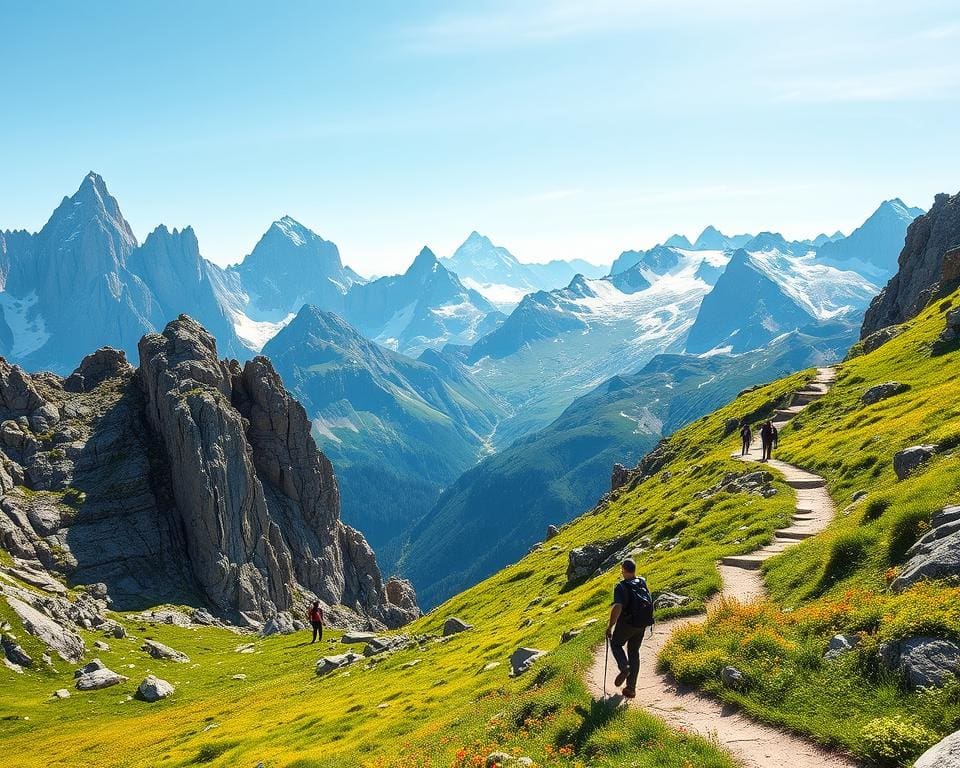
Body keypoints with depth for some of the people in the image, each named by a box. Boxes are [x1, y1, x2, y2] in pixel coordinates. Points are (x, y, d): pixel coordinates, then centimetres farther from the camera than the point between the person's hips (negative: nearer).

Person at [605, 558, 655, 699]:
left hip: (627, 624, -5)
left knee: (615, 643, 21)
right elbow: (650, 603, 16)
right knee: (634, 653, 17)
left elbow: (617, 607, -28)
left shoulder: (621, 587, -17)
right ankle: (631, 687, 17)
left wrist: (610, 626, -20)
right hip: (642, 625, 5)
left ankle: (624, 667, -6)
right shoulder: (643, 583, 3)